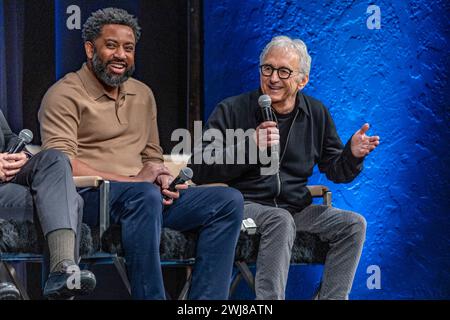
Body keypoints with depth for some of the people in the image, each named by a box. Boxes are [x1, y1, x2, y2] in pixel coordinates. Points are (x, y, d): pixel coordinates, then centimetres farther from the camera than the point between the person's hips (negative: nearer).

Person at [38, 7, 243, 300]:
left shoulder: (143, 95, 22)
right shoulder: (66, 94, -2)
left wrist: (160, 176, 1)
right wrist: (132, 180, -14)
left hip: (147, 196, 7)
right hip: (87, 198, -7)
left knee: (229, 200, -10)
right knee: (145, 195, -40)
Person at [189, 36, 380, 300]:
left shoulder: (316, 114, 9)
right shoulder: (232, 110, -4)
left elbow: (335, 171, 14)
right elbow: (200, 171, -11)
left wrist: (352, 155, -10)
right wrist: (249, 146, -23)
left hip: (297, 208, 5)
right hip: (246, 205, -5)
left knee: (353, 224, -13)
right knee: (282, 221, -35)